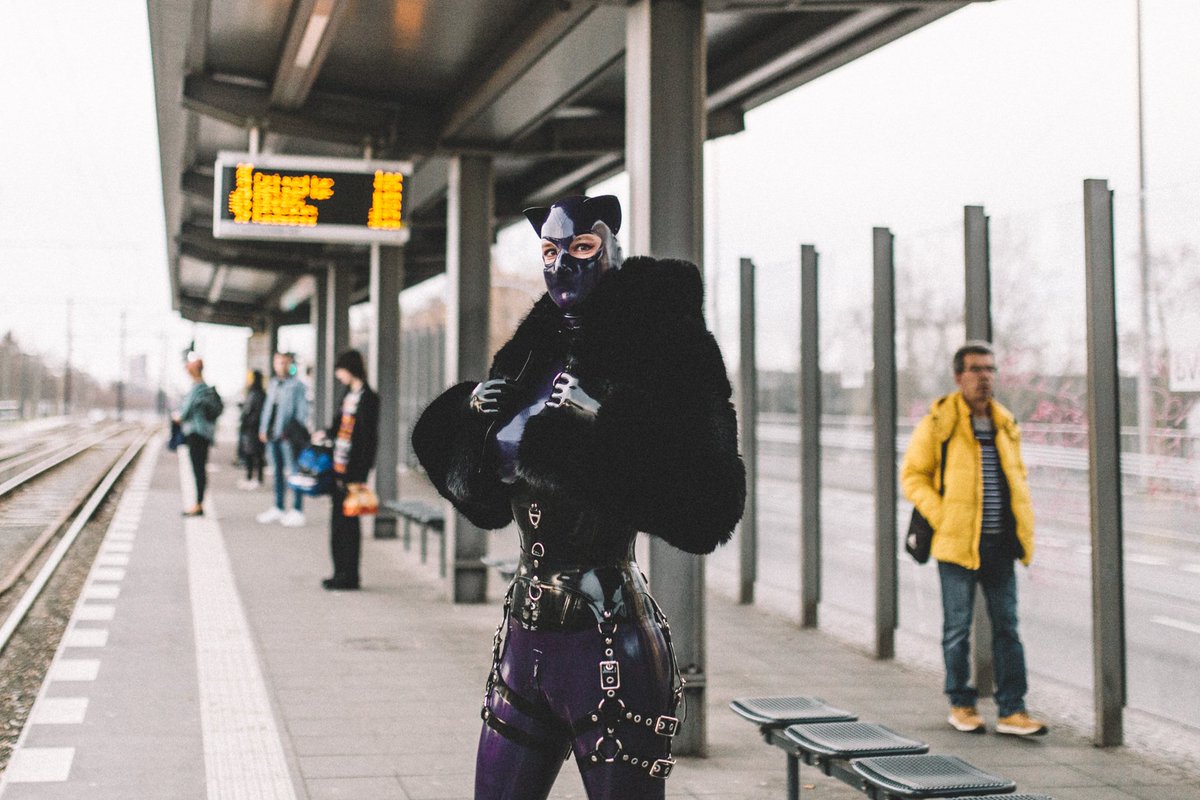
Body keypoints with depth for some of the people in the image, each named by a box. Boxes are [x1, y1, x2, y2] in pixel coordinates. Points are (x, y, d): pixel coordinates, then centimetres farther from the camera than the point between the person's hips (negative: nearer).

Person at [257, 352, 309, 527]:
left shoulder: (297, 385, -6)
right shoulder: (273, 384, 16)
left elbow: (302, 411, -9)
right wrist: (263, 428, 14)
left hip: (288, 435, -8)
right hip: (272, 434, 8)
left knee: (293, 472, -5)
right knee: (278, 471, 15)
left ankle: (297, 511, -1)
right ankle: (278, 509, 24)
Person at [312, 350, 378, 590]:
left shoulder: (367, 398, -12)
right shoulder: (349, 395, 14)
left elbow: (368, 439, -16)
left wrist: (358, 477, -19)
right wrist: (326, 434, 7)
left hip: (353, 471, -9)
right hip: (339, 469, 9)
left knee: (348, 523, -3)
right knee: (338, 523, 12)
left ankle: (349, 576, 5)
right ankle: (341, 573, 21)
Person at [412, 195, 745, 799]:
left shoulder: (656, 352, -10)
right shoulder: (531, 358, 9)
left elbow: (707, 509, -21)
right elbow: (487, 502, 16)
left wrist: (602, 427, -25)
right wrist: (471, 419, -1)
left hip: (609, 642, -7)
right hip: (524, 631, 7)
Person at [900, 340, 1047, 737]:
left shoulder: (1005, 423, 11)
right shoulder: (939, 422, -5)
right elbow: (912, 475, -2)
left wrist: (1024, 524, 10)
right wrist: (941, 516, -13)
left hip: (1000, 544, 5)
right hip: (957, 542, -5)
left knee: (1007, 627, 5)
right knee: (958, 628, 5)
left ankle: (1011, 711, 10)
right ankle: (961, 704, 19)